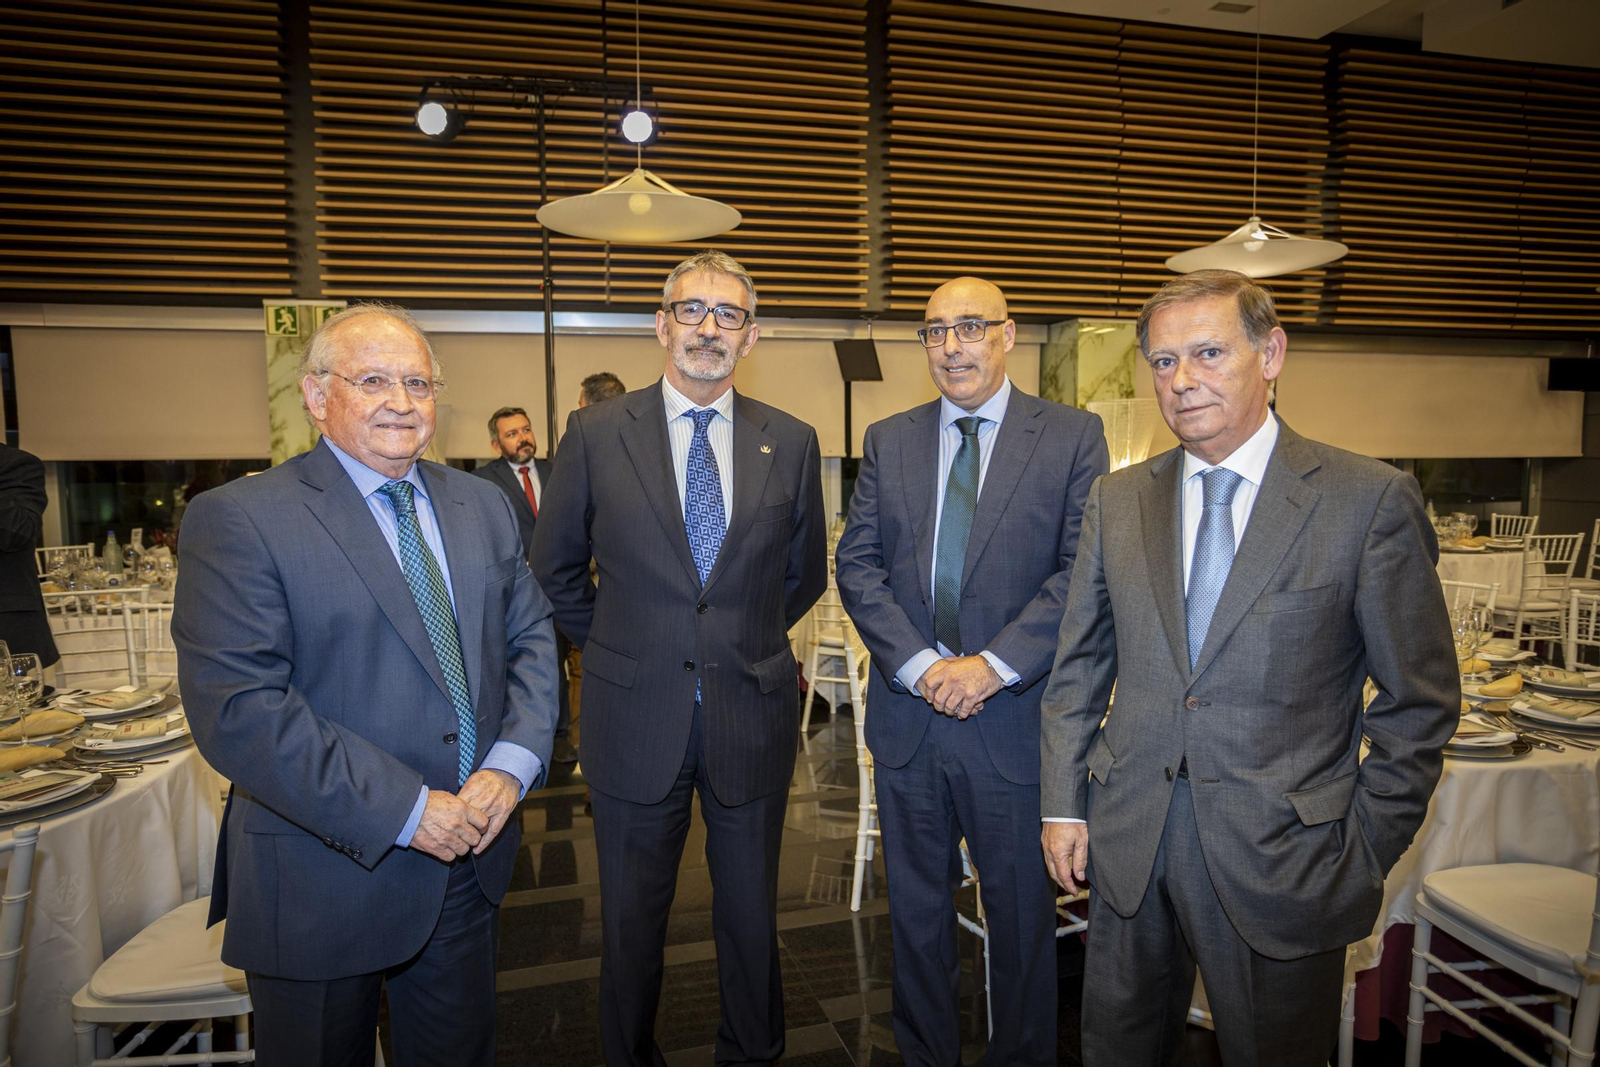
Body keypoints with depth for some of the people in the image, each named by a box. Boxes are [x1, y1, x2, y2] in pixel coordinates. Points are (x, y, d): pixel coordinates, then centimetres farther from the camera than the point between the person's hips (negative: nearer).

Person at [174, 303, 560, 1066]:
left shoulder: (484, 507, 6)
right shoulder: (237, 520, -12)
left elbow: (531, 639, 6)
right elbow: (237, 709, -20)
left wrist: (511, 764, -10)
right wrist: (406, 811, -21)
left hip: (470, 858, 5)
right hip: (324, 882, -4)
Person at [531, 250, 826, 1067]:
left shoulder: (790, 442, 0)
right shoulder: (596, 433, -3)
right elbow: (553, 566, 6)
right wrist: (616, 647, 7)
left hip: (751, 715, 1)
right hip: (635, 716, -1)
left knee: (751, 914, 18)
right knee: (632, 918, 16)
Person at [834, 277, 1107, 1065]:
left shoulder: (1073, 436, -2)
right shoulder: (887, 440, 7)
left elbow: (1084, 571, -9)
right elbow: (857, 565, 1)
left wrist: (993, 665, -17)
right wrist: (919, 664, -12)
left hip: (1015, 721, -2)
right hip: (909, 719, 3)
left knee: (1022, 914, 15)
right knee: (915, 912, 18)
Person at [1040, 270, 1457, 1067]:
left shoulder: (1371, 501, -8)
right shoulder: (1116, 500, 3)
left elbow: (1419, 701, -4)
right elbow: (1078, 666, 7)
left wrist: (1365, 857, -5)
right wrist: (1063, 806, 3)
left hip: (1281, 856, -3)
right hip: (1129, 846, 3)